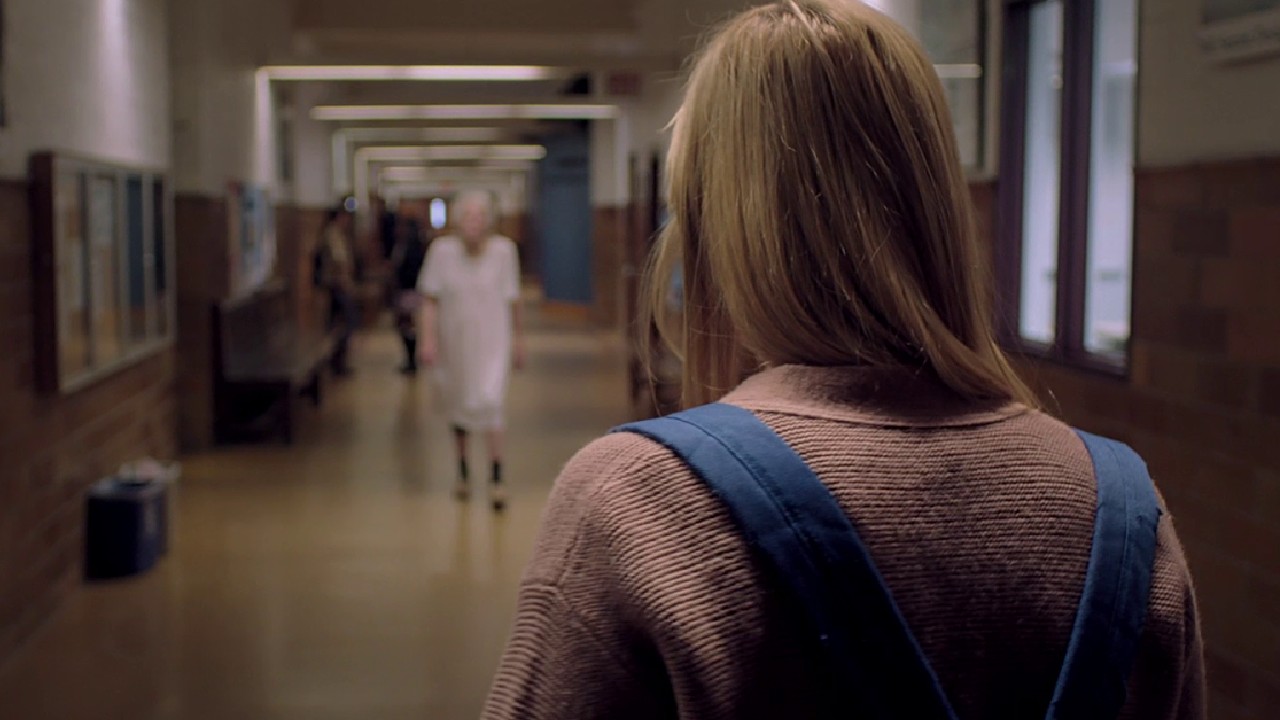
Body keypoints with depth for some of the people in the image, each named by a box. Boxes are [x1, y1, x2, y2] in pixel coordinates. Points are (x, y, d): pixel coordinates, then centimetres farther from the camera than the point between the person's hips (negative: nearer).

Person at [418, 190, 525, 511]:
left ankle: (496, 478, -9)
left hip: (492, 342, -2)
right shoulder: (443, 250, -10)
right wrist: (428, 338, -15)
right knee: (458, 406, 15)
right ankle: (463, 470, 34)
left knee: (490, 403, -16)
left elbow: (512, 299, 1)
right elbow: (431, 300, -6)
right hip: (455, 342, 2)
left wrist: (518, 339, 9)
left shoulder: (503, 250, -9)